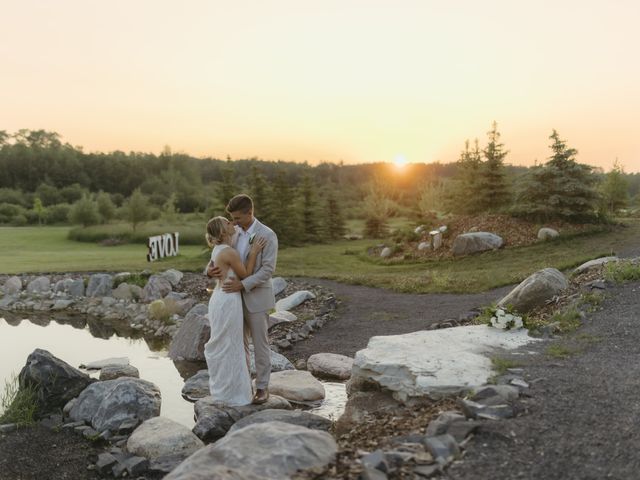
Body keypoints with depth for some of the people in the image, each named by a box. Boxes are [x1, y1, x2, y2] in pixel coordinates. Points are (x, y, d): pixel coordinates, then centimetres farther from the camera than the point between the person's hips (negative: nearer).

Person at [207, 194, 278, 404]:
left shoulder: (268, 235, -16)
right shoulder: (234, 233, 4)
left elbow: (268, 269, -21)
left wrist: (242, 284, -30)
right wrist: (210, 269, -19)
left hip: (257, 297, -6)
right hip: (237, 297, 6)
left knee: (259, 343, 3)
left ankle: (262, 387, 17)